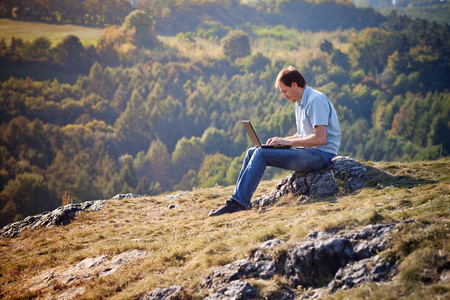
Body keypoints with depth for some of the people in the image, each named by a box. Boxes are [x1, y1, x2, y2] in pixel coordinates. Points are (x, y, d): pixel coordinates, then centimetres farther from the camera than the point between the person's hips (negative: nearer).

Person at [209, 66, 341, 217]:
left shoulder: (316, 100, -15)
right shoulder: (300, 103, 17)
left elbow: (320, 138, -23)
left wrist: (287, 141, -16)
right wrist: (281, 140, 5)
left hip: (321, 154, -10)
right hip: (308, 151, 10)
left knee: (261, 154, -19)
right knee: (252, 152, 2)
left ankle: (238, 202, -19)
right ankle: (237, 197, -1)